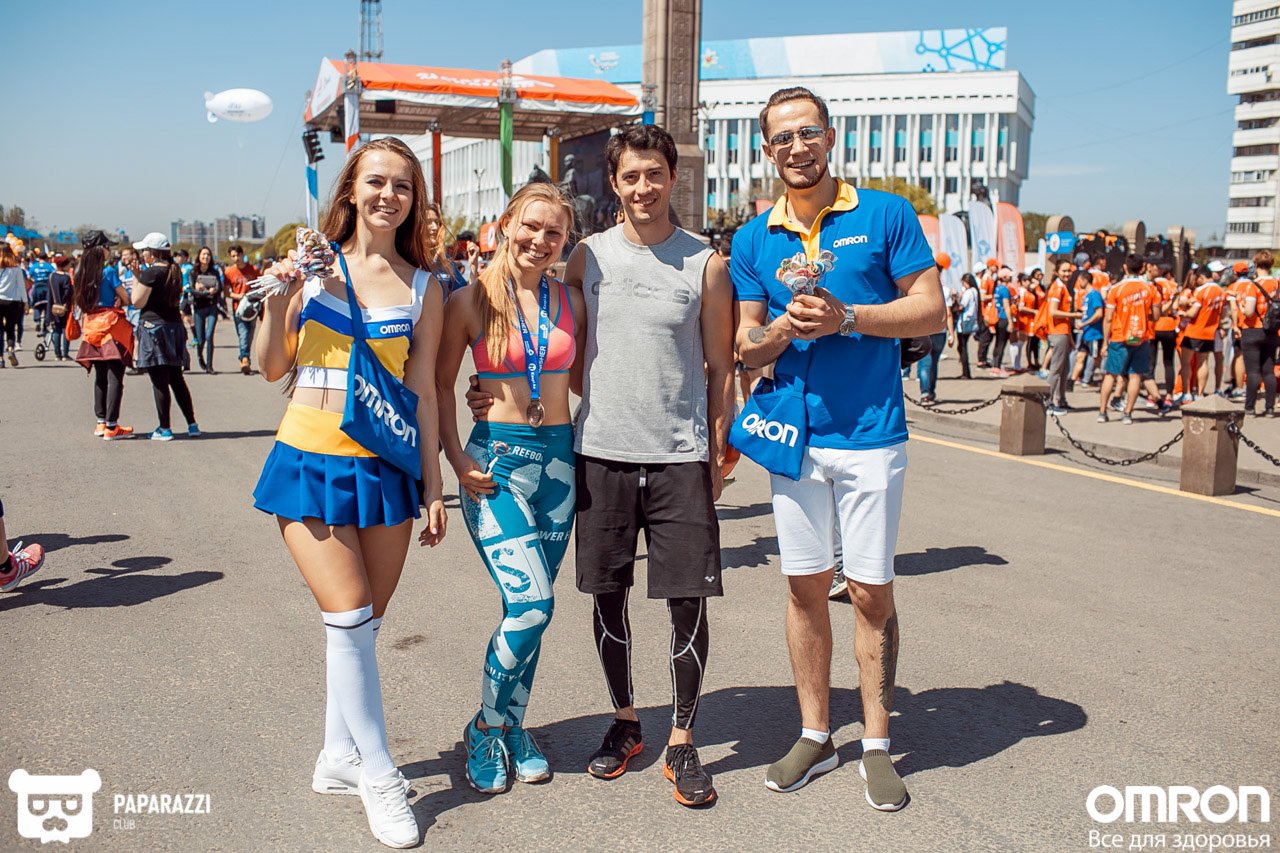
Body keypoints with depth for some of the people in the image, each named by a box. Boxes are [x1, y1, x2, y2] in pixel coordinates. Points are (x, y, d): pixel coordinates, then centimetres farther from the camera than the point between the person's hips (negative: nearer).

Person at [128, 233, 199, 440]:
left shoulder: (151, 273, -14)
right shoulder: (175, 271, 9)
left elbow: (137, 302, -13)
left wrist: (135, 279, -1)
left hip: (153, 326, -7)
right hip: (174, 325, 7)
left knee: (160, 383, -2)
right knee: (176, 379, 14)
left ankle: (164, 429, 2)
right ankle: (192, 424, 14)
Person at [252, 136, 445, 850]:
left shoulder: (424, 288, 4)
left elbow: (423, 391, 5)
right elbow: (273, 368, 6)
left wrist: (434, 484, 3)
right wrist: (277, 301, -12)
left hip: (385, 468, 2)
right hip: (310, 462, -2)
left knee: (364, 623, 8)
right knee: (349, 618, -5)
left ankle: (339, 757, 27)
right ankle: (379, 773, 10)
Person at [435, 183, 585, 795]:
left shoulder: (570, 301, 6)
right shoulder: (472, 300, -4)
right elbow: (440, 383, 1)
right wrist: (456, 458, -7)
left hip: (559, 457, 4)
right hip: (496, 456, -4)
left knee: (529, 607, 9)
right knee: (531, 603, -12)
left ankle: (512, 726, 29)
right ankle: (484, 731, 11)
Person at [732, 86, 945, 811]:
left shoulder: (885, 214, -1)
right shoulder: (754, 240, 7)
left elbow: (932, 310, -4)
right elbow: (748, 347, 8)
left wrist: (846, 318, -17)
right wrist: (784, 326, -14)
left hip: (871, 436, -3)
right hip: (795, 434, 3)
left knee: (871, 591, 3)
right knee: (806, 587, 10)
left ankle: (877, 745, 19)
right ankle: (815, 737, 25)